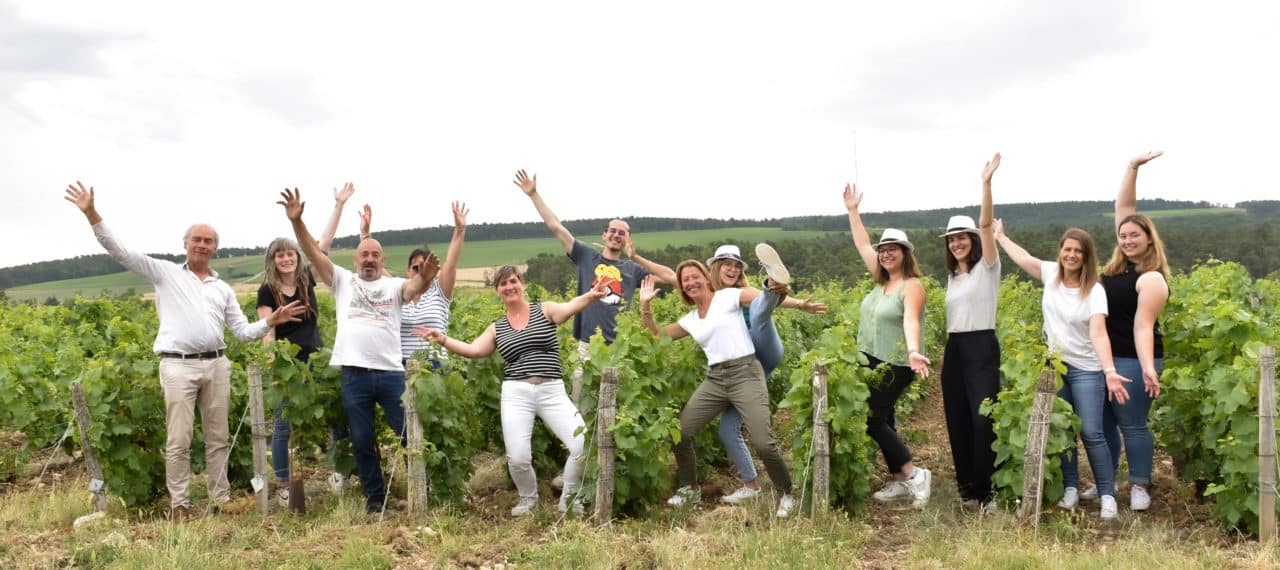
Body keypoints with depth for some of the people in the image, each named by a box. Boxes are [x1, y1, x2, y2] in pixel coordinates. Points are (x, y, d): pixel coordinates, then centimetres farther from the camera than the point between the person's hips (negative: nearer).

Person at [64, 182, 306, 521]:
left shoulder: (223, 289, 17)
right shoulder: (165, 273, 7)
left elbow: (243, 331, 15)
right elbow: (120, 252, -1)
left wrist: (271, 321, -2)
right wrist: (92, 214, -11)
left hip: (216, 365, 4)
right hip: (178, 365, -4)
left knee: (218, 438, 10)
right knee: (178, 441, -3)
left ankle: (221, 497, 19)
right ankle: (179, 503, 7)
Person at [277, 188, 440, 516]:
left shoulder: (394, 286, 8)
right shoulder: (343, 281, 10)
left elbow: (414, 287, -14)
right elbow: (314, 254, 0)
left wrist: (425, 278, -40)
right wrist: (296, 221, -15)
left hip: (391, 372, -1)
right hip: (354, 374, 1)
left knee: (409, 434, 4)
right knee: (362, 440, 9)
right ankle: (375, 496, 22)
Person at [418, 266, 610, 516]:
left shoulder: (544, 310, 5)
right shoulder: (496, 328, 13)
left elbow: (569, 307, -14)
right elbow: (473, 350, 3)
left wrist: (592, 295, -35)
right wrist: (443, 339, -10)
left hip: (552, 391, -1)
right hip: (516, 393, 1)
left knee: (583, 446, -15)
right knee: (517, 458, -9)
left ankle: (568, 497, 11)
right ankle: (528, 498, 24)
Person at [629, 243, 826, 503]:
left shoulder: (744, 292, 3)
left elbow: (772, 302, -15)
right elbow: (669, 275, 17)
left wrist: (800, 304, -35)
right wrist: (636, 257, 14)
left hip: (765, 357, -5)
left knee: (758, 310, -31)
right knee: (727, 430, 0)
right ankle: (751, 485, 13)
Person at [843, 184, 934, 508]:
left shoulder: (911, 286, -14)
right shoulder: (882, 281, 9)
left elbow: (910, 320, -31)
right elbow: (863, 246, 17)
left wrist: (913, 351, -47)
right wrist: (853, 212, 15)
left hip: (894, 365, -9)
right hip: (870, 361, 9)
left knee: (872, 419, -11)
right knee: (882, 420, 11)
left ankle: (914, 475, -3)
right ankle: (898, 482, 19)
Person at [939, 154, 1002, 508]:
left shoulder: (987, 267, -2)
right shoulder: (953, 276, 17)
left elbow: (986, 225, -16)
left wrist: (986, 183, -25)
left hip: (982, 348, -7)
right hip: (954, 350, 7)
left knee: (982, 419, -12)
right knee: (957, 419, 6)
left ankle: (984, 488, -5)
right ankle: (966, 486, 15)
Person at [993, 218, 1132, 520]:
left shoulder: (1094, 291, -15)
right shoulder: (1050, 274, -1)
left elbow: (1098, 333, -25)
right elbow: (1022, 257, 14)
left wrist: (1110, 371, -38)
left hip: (1086, 370, -4)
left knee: (1091, 433, -7)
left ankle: (1107, 495, 1)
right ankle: (1071, 488, 21)